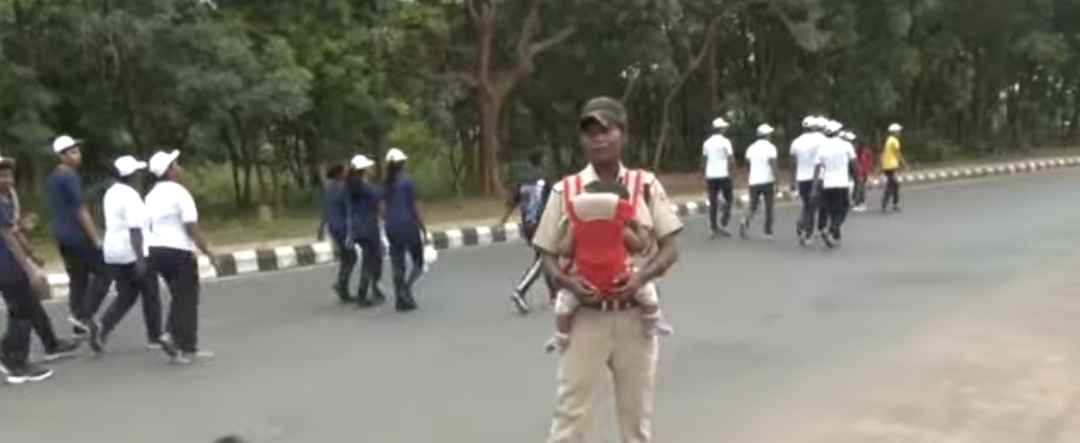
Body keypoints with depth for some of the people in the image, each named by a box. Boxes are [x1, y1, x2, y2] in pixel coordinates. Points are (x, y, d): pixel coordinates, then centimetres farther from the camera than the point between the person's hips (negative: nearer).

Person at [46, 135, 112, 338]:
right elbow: (80, 210, -20)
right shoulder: (70, 177, -16)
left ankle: (80, 327, 13)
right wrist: (96, 239, -19)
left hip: (61, 235, 9)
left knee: (77, 280, 12)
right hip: (78, 235, -9)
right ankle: (84, 315, -6)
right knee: (103, 272, 0)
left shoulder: (52, 178, 15)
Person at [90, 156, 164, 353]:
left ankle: (102, 329, -6)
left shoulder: (111, 193, 11)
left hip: (114, 253, 8)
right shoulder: (131, 196, -17)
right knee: (150, 295, 9)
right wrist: (140, 259, -26)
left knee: (125, 296, 13)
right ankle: (154, 337, 17)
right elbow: (135, 229, -24)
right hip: (134, 254, -8)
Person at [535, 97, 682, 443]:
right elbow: (547, 256, 1)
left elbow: (670, 248, 1)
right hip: (585, 315, -1)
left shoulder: (646, 186, 0)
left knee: (637, 409, 15)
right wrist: (568, 282, -20)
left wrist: (642, 276, -18)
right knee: (571, 409, 2)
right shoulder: (566, 191, -2)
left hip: (635, 314, 2)